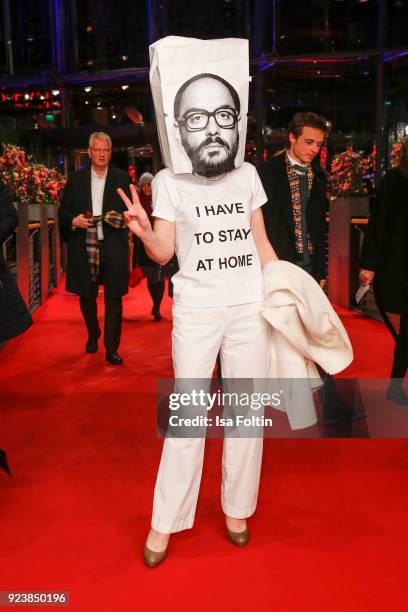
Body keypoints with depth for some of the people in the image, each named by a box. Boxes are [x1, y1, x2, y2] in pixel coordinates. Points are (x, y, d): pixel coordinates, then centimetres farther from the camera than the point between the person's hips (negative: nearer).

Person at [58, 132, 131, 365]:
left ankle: (112, 349, 4)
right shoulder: (76, 179, 8)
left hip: (113, 247, -2)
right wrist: (73, 221, -11)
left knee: (114, 298, -2)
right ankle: (93, 336, 38)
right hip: (84, 247, 2)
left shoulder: (122, 178, 4)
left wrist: (122, 220, -18)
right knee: (87, 297, 14)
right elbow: (63, 212, 9)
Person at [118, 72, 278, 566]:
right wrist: (144, 233, -26)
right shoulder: (169, 181, -1)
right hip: (196, 309, -2)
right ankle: (165, 522, 15)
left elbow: (262, 244, 12)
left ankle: (237, 509, 25)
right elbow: (164, 253, -5)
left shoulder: (247, 175, 6)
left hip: (251, 307, 3)